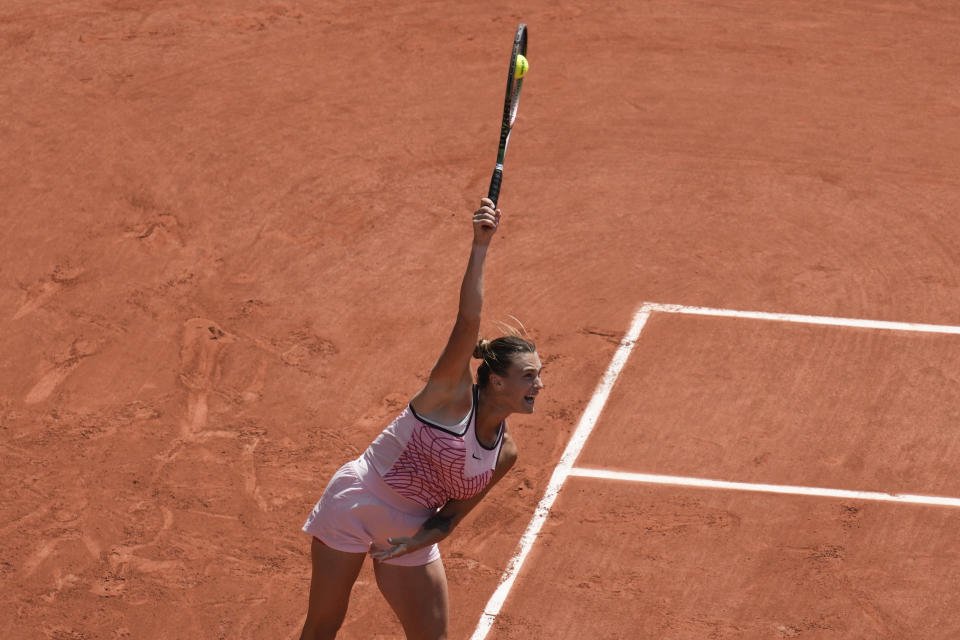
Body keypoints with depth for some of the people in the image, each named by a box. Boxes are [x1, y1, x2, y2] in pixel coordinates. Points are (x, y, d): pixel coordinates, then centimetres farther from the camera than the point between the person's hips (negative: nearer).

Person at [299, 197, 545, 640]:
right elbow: (468, 322, -32)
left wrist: (425, 537, -16)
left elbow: (453, 513, 5)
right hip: (354, 506, -6)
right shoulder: (452, 394, -18)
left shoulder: (504, 453, -1)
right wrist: (480, 246, -40)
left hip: (409, 537, 6)